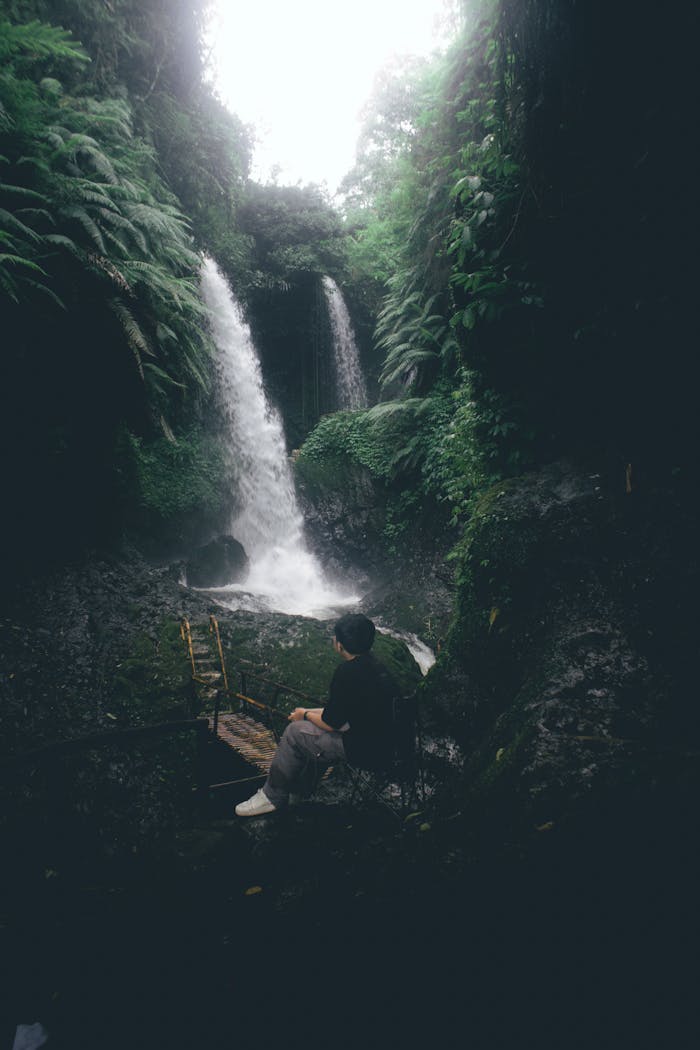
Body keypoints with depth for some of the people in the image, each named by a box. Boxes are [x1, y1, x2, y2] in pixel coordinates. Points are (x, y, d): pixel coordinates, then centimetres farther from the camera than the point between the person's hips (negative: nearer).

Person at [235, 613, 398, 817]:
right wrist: (311, 712, 19)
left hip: (363, 750, -9)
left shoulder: (347, 672, -22)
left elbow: (331, 723, -15)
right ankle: (300, 788, 36)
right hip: (383, 744, 10)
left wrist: (305, 715, 4)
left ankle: (273, 796, 12)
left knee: (295, 731, -2)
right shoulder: (376, 666, 7)